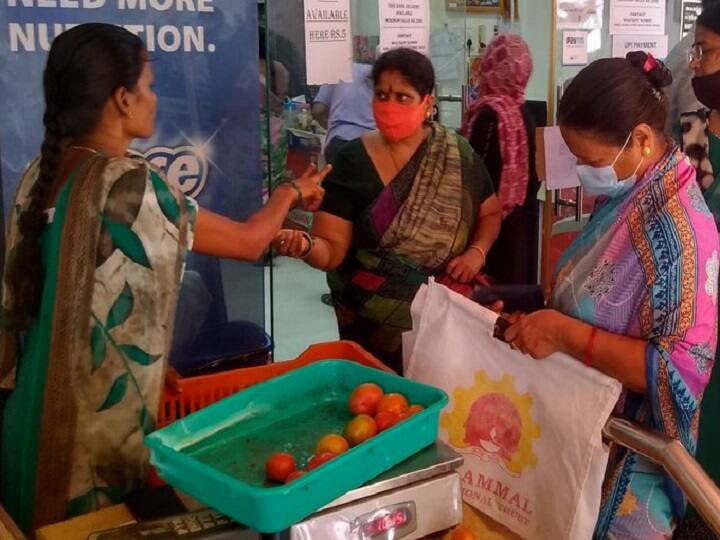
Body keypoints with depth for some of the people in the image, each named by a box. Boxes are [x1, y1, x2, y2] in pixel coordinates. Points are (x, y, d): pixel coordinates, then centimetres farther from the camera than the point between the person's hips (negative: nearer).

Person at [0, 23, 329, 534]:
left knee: (52, 523, 22)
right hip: (96, 424, -7)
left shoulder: (42, 174, 1)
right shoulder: (129, 185, -22)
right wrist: (292, 192, 8)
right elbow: (249, 243, -11)